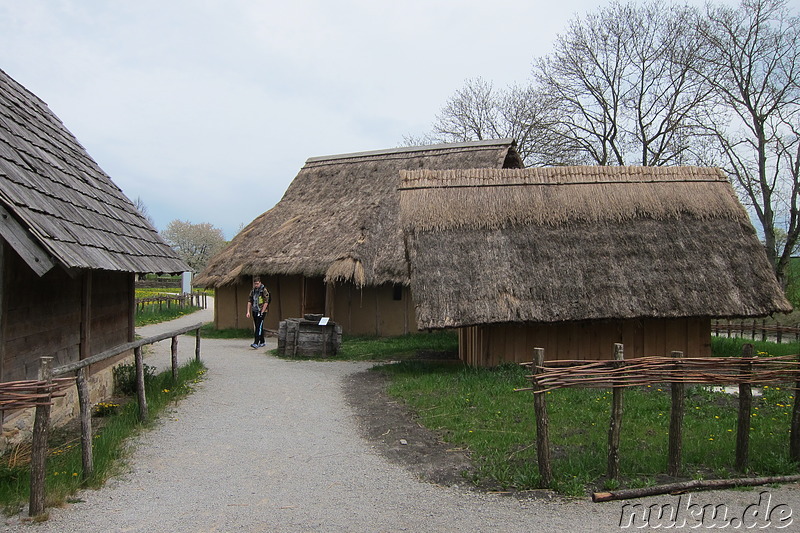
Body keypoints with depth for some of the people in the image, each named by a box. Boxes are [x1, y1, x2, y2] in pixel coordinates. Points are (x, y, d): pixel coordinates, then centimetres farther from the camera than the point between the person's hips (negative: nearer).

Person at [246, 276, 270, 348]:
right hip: (254, 311, 7)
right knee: (256, 327, 11)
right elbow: (249, 301, 11)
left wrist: (261, 312, -17)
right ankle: (262, 342, 22)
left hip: (261, 311, -7)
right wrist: (248, 312, 3)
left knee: (259, 327, -13)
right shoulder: (253, 291, 10)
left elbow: (266, 302, -13)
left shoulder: (264, 290, -9)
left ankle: (256, 343, -18)